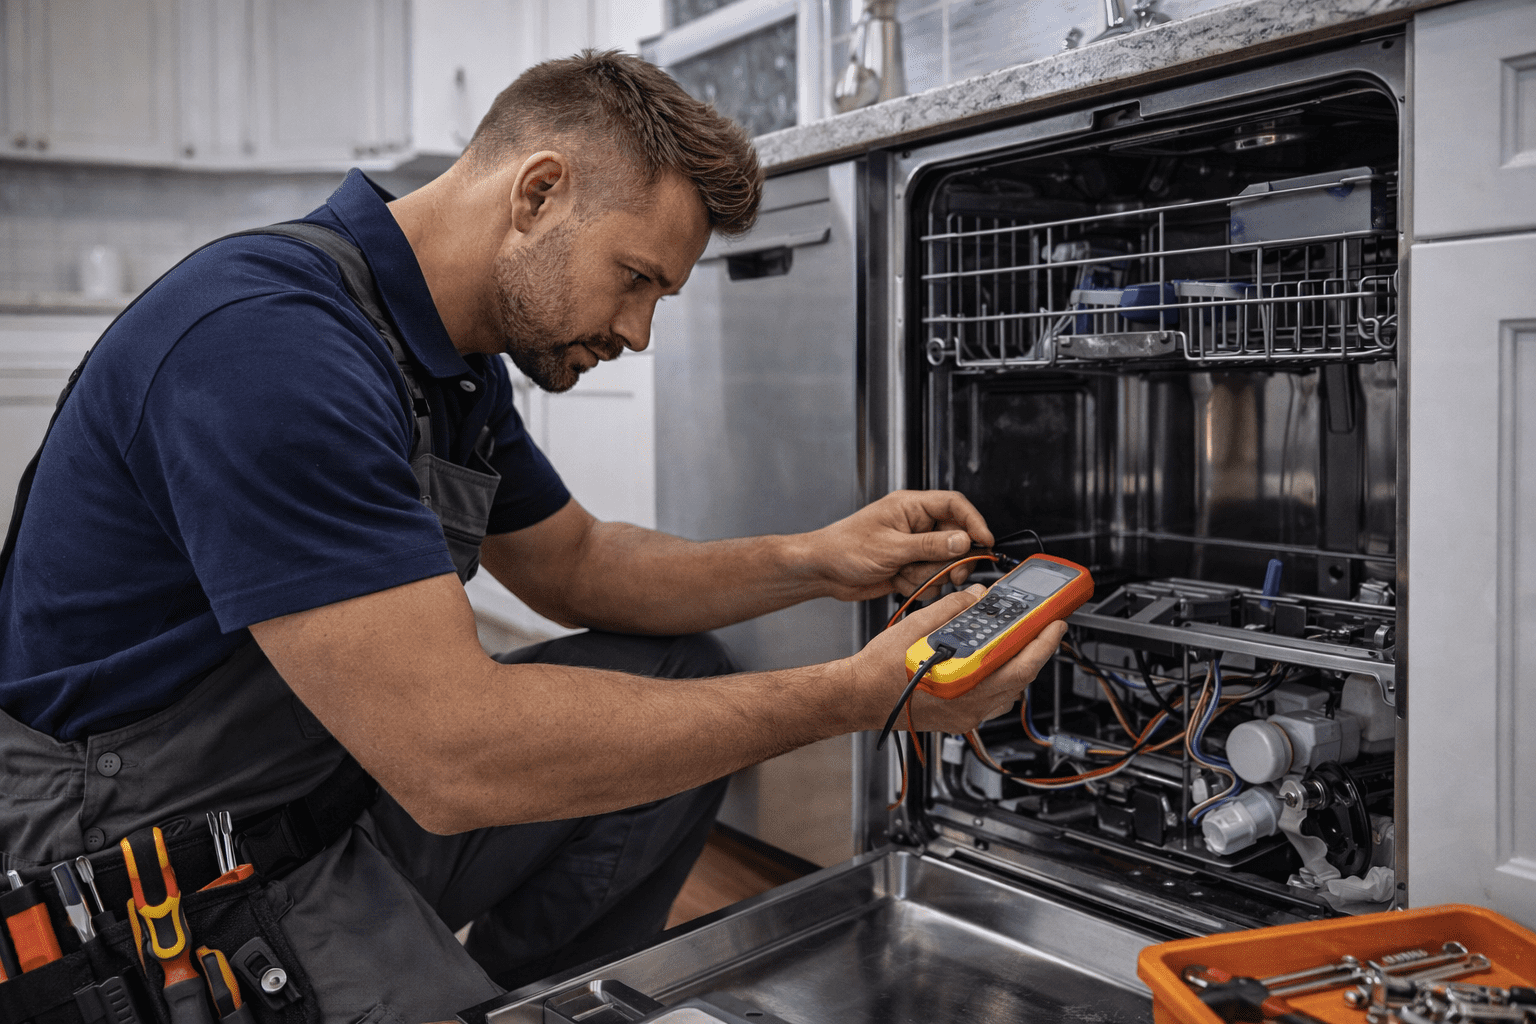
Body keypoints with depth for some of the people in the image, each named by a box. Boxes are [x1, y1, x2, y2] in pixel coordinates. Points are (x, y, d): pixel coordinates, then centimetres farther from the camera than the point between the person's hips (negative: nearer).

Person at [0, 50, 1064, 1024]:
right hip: (159, 888, -9)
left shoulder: (456, 364, 4)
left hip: (341, 802, 9)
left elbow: (577, 562, 15)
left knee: (681, 675, 5)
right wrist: (860, 694, -26)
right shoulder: (266, 339, -27)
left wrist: (811, 561, -1)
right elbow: (456, 759, -32)